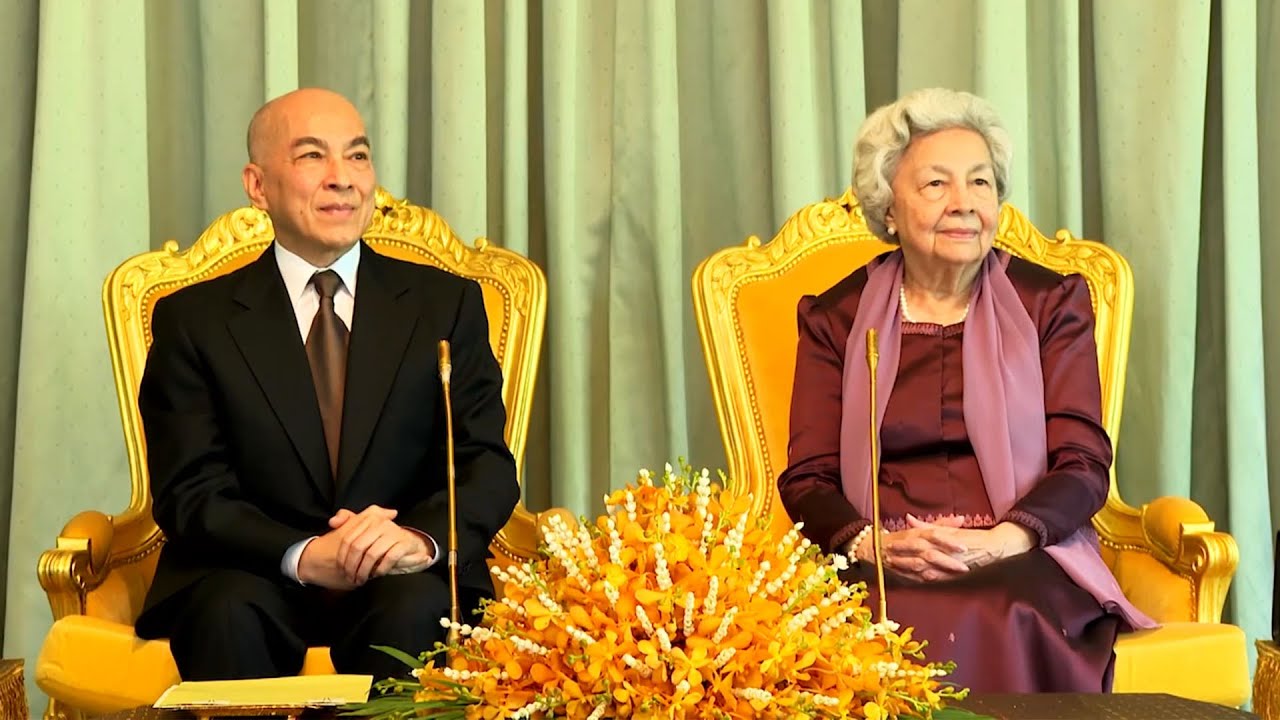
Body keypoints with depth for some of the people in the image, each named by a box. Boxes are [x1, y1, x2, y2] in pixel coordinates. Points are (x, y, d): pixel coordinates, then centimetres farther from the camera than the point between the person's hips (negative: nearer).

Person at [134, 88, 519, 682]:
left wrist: (423, 539, -23)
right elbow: (189, 493, -3)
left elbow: (487, 465, 1)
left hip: (403, 587, 1)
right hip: (252, 580, 0)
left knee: (413, 609, -33)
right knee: (232, 612, -33)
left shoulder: (447, 304, 9)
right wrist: (302, 556, -23)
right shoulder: (194, 320, 6)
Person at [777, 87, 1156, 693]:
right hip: (880, 571, 0)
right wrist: (876, 545, -16)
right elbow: (807, 481, 6)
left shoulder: (1051, 301, 12)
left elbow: (1083, 464, 3)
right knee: (904, 631, -35)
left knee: (1002, 625, -35)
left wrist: (1001, 541, -17)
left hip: (1022, 559, 0)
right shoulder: (834, 318, 13)